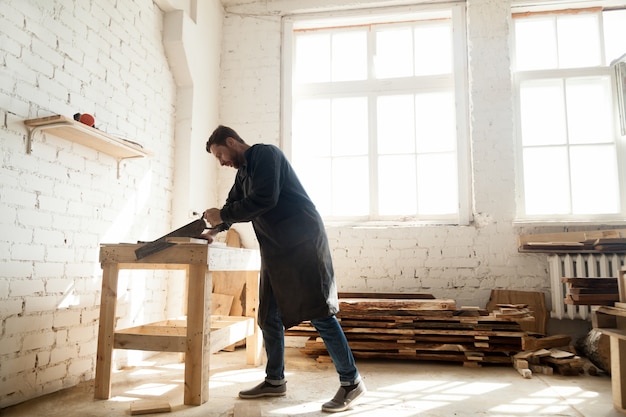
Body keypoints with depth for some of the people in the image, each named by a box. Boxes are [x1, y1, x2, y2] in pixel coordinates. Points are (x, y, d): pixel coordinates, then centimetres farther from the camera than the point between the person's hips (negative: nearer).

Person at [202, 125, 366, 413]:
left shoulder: (265, 154, -8)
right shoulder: (243, 173, 19)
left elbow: (265, 198, -21)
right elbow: (234, 206, 23)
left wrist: (223, 215, -13)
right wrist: (214, 224, 4)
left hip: (303, 243, -9)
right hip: (275, 250, 9)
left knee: (319, 312, -8)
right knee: (269, 318, 9)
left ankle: (351, 382, 1)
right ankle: (275, 381, 22)